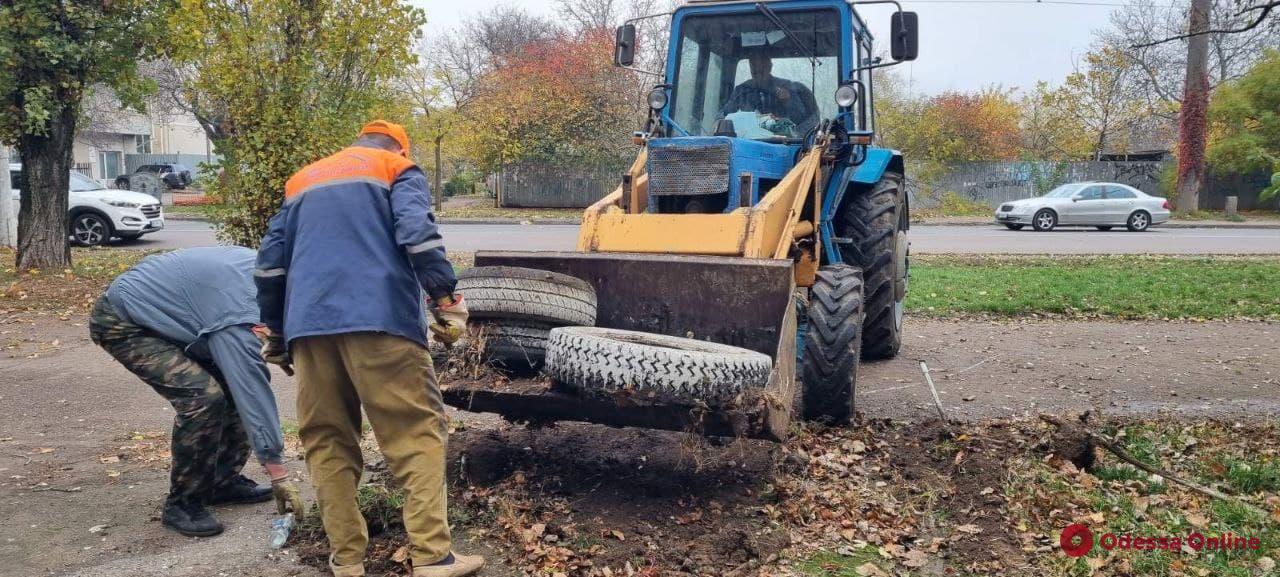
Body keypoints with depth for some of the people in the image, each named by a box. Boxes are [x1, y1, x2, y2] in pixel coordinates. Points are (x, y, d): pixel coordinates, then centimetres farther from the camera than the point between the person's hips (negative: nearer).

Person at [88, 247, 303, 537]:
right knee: (202, 396, -25)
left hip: (164, 314, 9)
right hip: (122, 324, -9)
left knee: (233, 383, 2)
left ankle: (224, 481, 14)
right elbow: (252, 392, -32)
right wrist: (279, 475, -28)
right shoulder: (238, 314, -32)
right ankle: (181, 503, -9)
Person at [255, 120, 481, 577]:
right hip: (379, 319, -5)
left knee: (328, 441, 11)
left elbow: (271, 261, 25)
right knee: (417, 432, -1)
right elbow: (417, 232, -7)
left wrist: (277, 331, 31)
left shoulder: (303, 181, 29)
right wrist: (445, 298, -7)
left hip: (309, 326, 5)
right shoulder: (397, 170, 13)